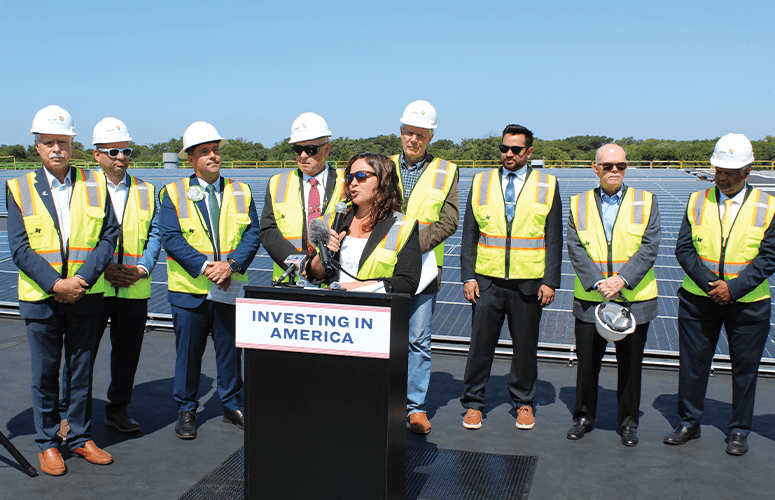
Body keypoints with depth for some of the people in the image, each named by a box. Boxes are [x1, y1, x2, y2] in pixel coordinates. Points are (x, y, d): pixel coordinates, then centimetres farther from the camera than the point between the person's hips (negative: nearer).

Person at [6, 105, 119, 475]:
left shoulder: (95, 184, 4)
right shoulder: (20, 189, 1)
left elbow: (109, 237, -1)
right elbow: (19, 248, -4)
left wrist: (81, 279, -12)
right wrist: (56, 283, -15)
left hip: (85, 296, 1)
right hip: (40, 297, -1)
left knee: (81, 370, 11)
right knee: (45, 373, 7)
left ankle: (80, 437, 24)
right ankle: (48, 443, 21)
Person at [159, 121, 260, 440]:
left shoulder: (241, 192, 8)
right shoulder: (173, 193, 1)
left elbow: (252, 234, 1)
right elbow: (171, 238, -9)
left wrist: (232, 265, -16)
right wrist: (205, 267, -19)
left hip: (231, 288, 2)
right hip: (189, 289, -2)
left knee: (230, 350, 11)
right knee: (188, 352, 7)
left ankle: (232, 406, 27)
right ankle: (186, 410, 23)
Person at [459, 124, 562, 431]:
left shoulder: (547, 186, 4)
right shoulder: (481, 183, 7)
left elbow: (554, 238, 3)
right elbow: (469, 234, 6)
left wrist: (550, 281, -3)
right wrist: (468, 276, -1)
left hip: (529, 283, 0)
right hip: (487, 281, 0)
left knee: (525, 346, 10)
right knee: (481, 344, 2)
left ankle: (523, 403, 27)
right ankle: (473, 403, 17)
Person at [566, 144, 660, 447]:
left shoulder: (645, 202, 3)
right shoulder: (578, 204, 5)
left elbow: (649, 247, -5)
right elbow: (575, 249, -3)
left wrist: (622, 280, -17)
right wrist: (598, 282, -15)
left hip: (634, 299, 0)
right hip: (590, 299, 1)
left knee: (630, 365, 9)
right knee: (587, 362, 8)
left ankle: (628, 422, 26)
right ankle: (584, 417, 27)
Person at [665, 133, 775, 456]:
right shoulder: (697, 201, 2)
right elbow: (683, 248, -2)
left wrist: (734, 287, -16)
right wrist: (709, 283, -14)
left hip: (748, 302, -1)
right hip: (698, 298, 1)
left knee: (745, 368, 9)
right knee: (693, 363, 8)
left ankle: (739, 431, 25)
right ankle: (689, 423, 24)